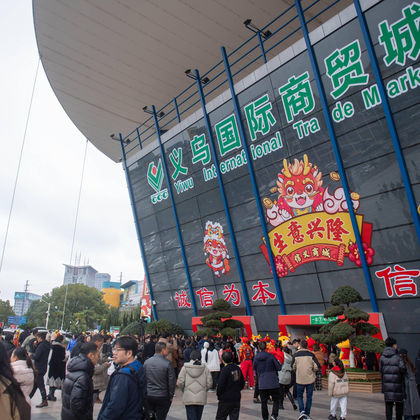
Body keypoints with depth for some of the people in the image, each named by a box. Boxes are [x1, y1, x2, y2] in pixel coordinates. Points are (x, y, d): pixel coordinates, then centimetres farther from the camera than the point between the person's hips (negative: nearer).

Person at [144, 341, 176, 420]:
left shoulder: (146, 362, -3)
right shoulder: (168, 364, -16)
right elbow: (172, 382, -12)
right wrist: (171, 396, 1)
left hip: (148, 395, 4)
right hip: (162, 396, -4)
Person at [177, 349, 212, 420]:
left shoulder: (185, 367, -5)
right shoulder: (205, 368, -1)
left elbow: (180, 382, -7)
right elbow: (209, 383, -2)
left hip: (189, 398, -2)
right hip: (201, 398, 2)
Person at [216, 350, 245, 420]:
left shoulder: (225, 370, -17)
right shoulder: (238, 369, 4)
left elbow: (220, 385, -18)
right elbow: (242, 383, 12)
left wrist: (218, 394, -2)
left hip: (225, 399, -6)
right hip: (237, 399, 6)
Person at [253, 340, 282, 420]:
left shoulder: (255, 358, 0)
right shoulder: (270, 356, -10)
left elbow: (255, 371, 10)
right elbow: (279, 368, -4)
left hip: (262, 384, 2)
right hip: (273, 383, -2)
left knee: (263, 402, 14)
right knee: (276, 400, 12)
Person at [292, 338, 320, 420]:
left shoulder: (296, 355, -7)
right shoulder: (311, 354, -6)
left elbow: (293, 367, 0)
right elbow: (317, 366, -9)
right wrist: (312, 369, 10)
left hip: (300, 379, -1)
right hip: (310, 379, 1)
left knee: (299, 396, 15)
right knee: (309, 397, 15)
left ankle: (302, 411, -2)